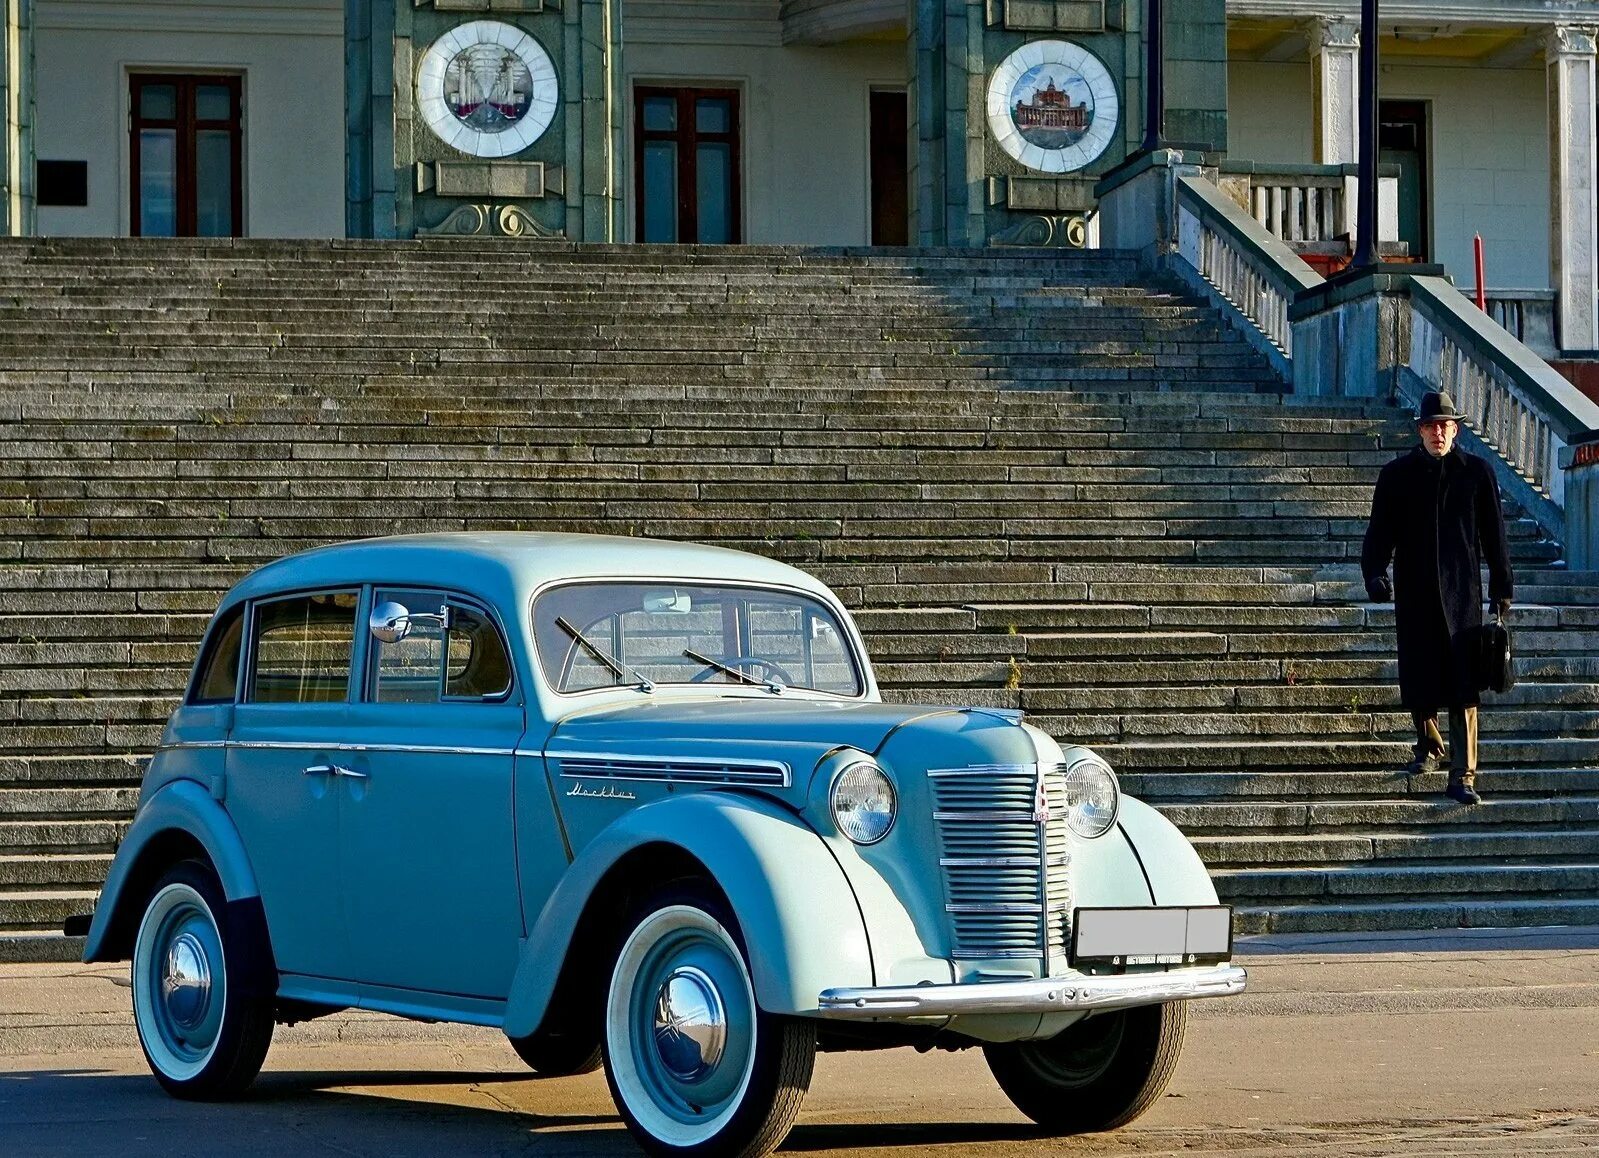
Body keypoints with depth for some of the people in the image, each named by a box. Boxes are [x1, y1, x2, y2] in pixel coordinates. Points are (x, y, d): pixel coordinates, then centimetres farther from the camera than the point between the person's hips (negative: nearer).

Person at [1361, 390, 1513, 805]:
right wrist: (1375, 573, -13)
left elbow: (1493, 534, 8)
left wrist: (1502, 587, 8)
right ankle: (1429, 747, 34)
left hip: (1462, 592, -1)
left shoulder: (1477, 473, 3)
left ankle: (1463, 775, -9)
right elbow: (1380, 531, 4)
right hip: (1414, 595, 1)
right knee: (1418, 680, 7)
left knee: (1463, 686, -7)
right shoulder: (1397, 475, 4)